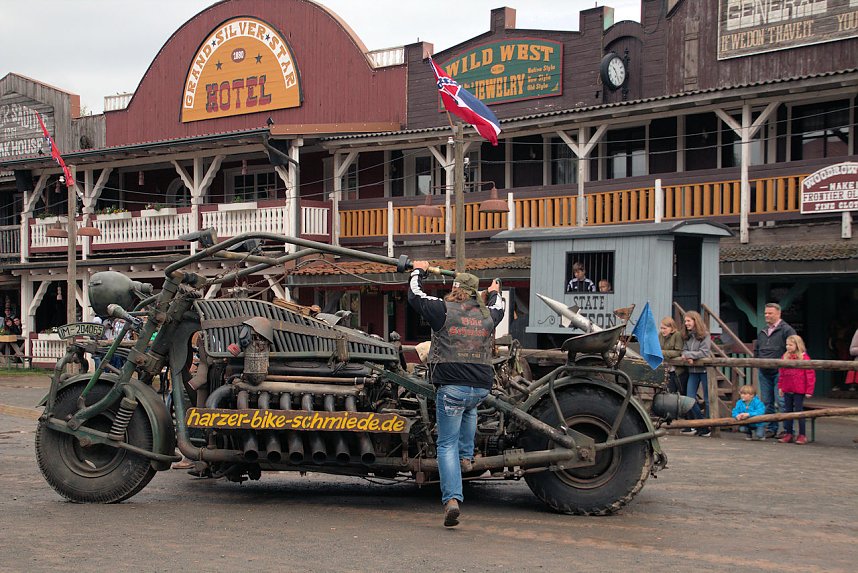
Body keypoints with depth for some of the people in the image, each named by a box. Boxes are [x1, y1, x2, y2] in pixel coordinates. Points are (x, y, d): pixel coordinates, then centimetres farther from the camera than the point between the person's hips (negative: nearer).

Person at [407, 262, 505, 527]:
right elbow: (498, 308, 35)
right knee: (469, 409, 40)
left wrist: (418, 271, 28)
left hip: (451, 387, -4)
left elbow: (414, 295, 10)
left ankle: (452, 499, -13)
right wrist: (495, 292, 57)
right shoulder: (487, 314, 9)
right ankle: (466, 456, 33)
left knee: (447, 445, 0)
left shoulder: (444, 310, -3)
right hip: (481, 388, 4)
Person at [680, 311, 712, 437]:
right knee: (690, 398, 1)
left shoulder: (705, 335, -8)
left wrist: (689, 354, -14)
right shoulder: (687, 336, 12)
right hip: (692, 370, 7)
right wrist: (688, 357, -14)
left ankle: (707, 428, 8)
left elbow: (704, 352, -16)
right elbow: (684, 351, 8)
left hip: (704, 369, -6)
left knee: (707, 399, 1)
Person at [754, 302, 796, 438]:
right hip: (764, 372, 7)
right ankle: (771, 428, 15)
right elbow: (756, 350, 28)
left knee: (781, 402, -8)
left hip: (779, 372, -7)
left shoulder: (786, 330, -4)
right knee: (767, 403, 8)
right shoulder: (762, 332, 18)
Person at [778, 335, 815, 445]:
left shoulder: (804, 357, -9)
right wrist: (780, 387, 10)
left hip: (799, 391, -5)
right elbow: (781, 373, 13)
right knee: (787, 411, 10)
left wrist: (809, 390, -11)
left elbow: (810, 374, -9)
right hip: (787, 389, 5)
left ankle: (802, 435, 10)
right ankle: (788, 433, 17)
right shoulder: (785, 357, 8)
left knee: (799, 411, 1)